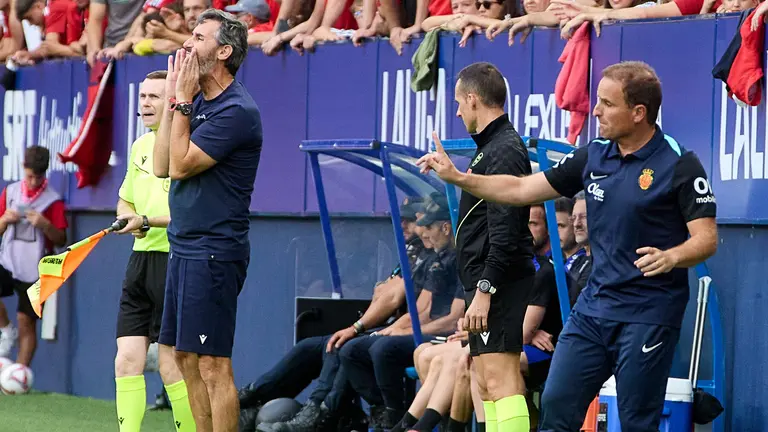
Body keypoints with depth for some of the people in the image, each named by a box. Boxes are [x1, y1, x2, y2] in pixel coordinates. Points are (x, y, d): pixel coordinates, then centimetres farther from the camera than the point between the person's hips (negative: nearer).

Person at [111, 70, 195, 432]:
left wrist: (148, 221, -22)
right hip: (141, 259, 7)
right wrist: (126, 218, 6)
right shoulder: (139, 146, 14)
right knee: (127, 361, 2)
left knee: (171, 365, -5)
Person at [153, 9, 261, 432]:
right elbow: (161, 166, 9)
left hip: (213, 251, -10)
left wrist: (182, 101, -10)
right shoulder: (197, 101, 13)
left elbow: (180, 165, -16)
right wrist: (173, 98, 6)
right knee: (185, 357, 13)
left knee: (212, 364, -9)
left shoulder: (236, 111, -15)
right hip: (184, 248, 10)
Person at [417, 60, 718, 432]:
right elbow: (521, 190, 13)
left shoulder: (680, 165, -11)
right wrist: (457, 177, 6)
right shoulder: (593, 157, 7)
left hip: (648, 314, -6)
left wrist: (670, 257, -33)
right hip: (594, 307, 6)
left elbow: (706, 238, -13)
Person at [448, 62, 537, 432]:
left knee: (501, 382, -16)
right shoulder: (491, 147, 17)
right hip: (488, 286, 11)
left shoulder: (503, 151, -15)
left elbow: (504, 232, -22)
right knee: (487, 385, 13)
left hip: (498, 284, -11)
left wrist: (484, 290, -24)